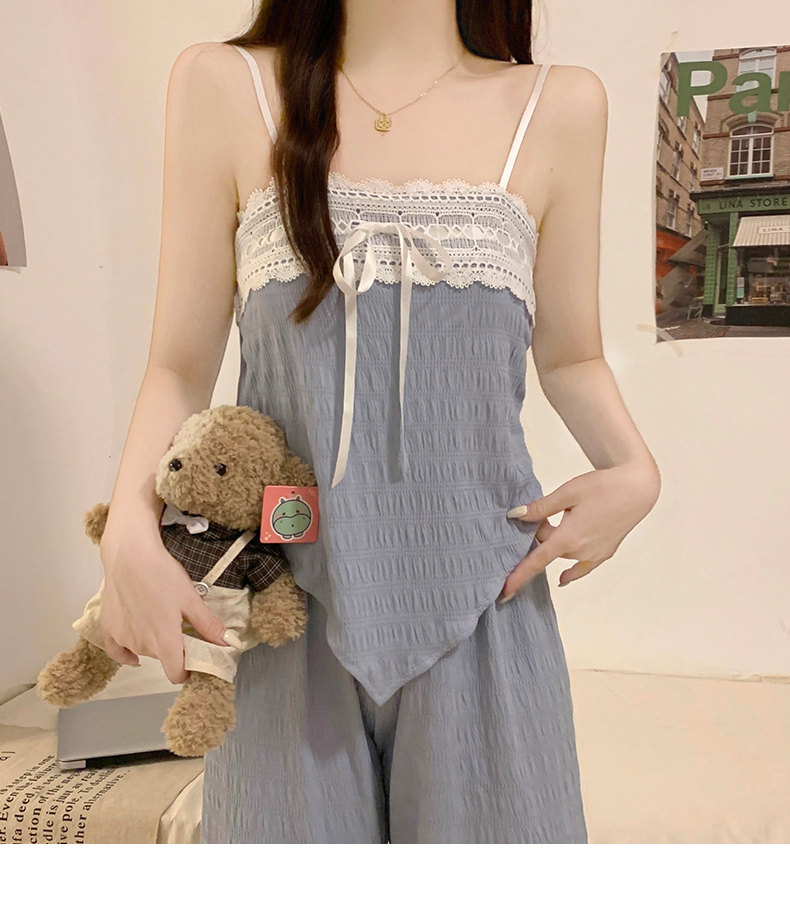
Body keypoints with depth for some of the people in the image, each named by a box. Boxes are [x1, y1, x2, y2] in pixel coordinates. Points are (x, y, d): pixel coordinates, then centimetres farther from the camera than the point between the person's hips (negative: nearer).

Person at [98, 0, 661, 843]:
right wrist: (129, 529, -13)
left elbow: (568, 356, 10)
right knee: (295, 819, 14)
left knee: (489, 819, 14)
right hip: (291, 596, 0)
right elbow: (182, 364, 1)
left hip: (479, 594, 1)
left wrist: (634, 470, -8)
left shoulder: (560, 105, 4)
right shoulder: (224, 85, 2)